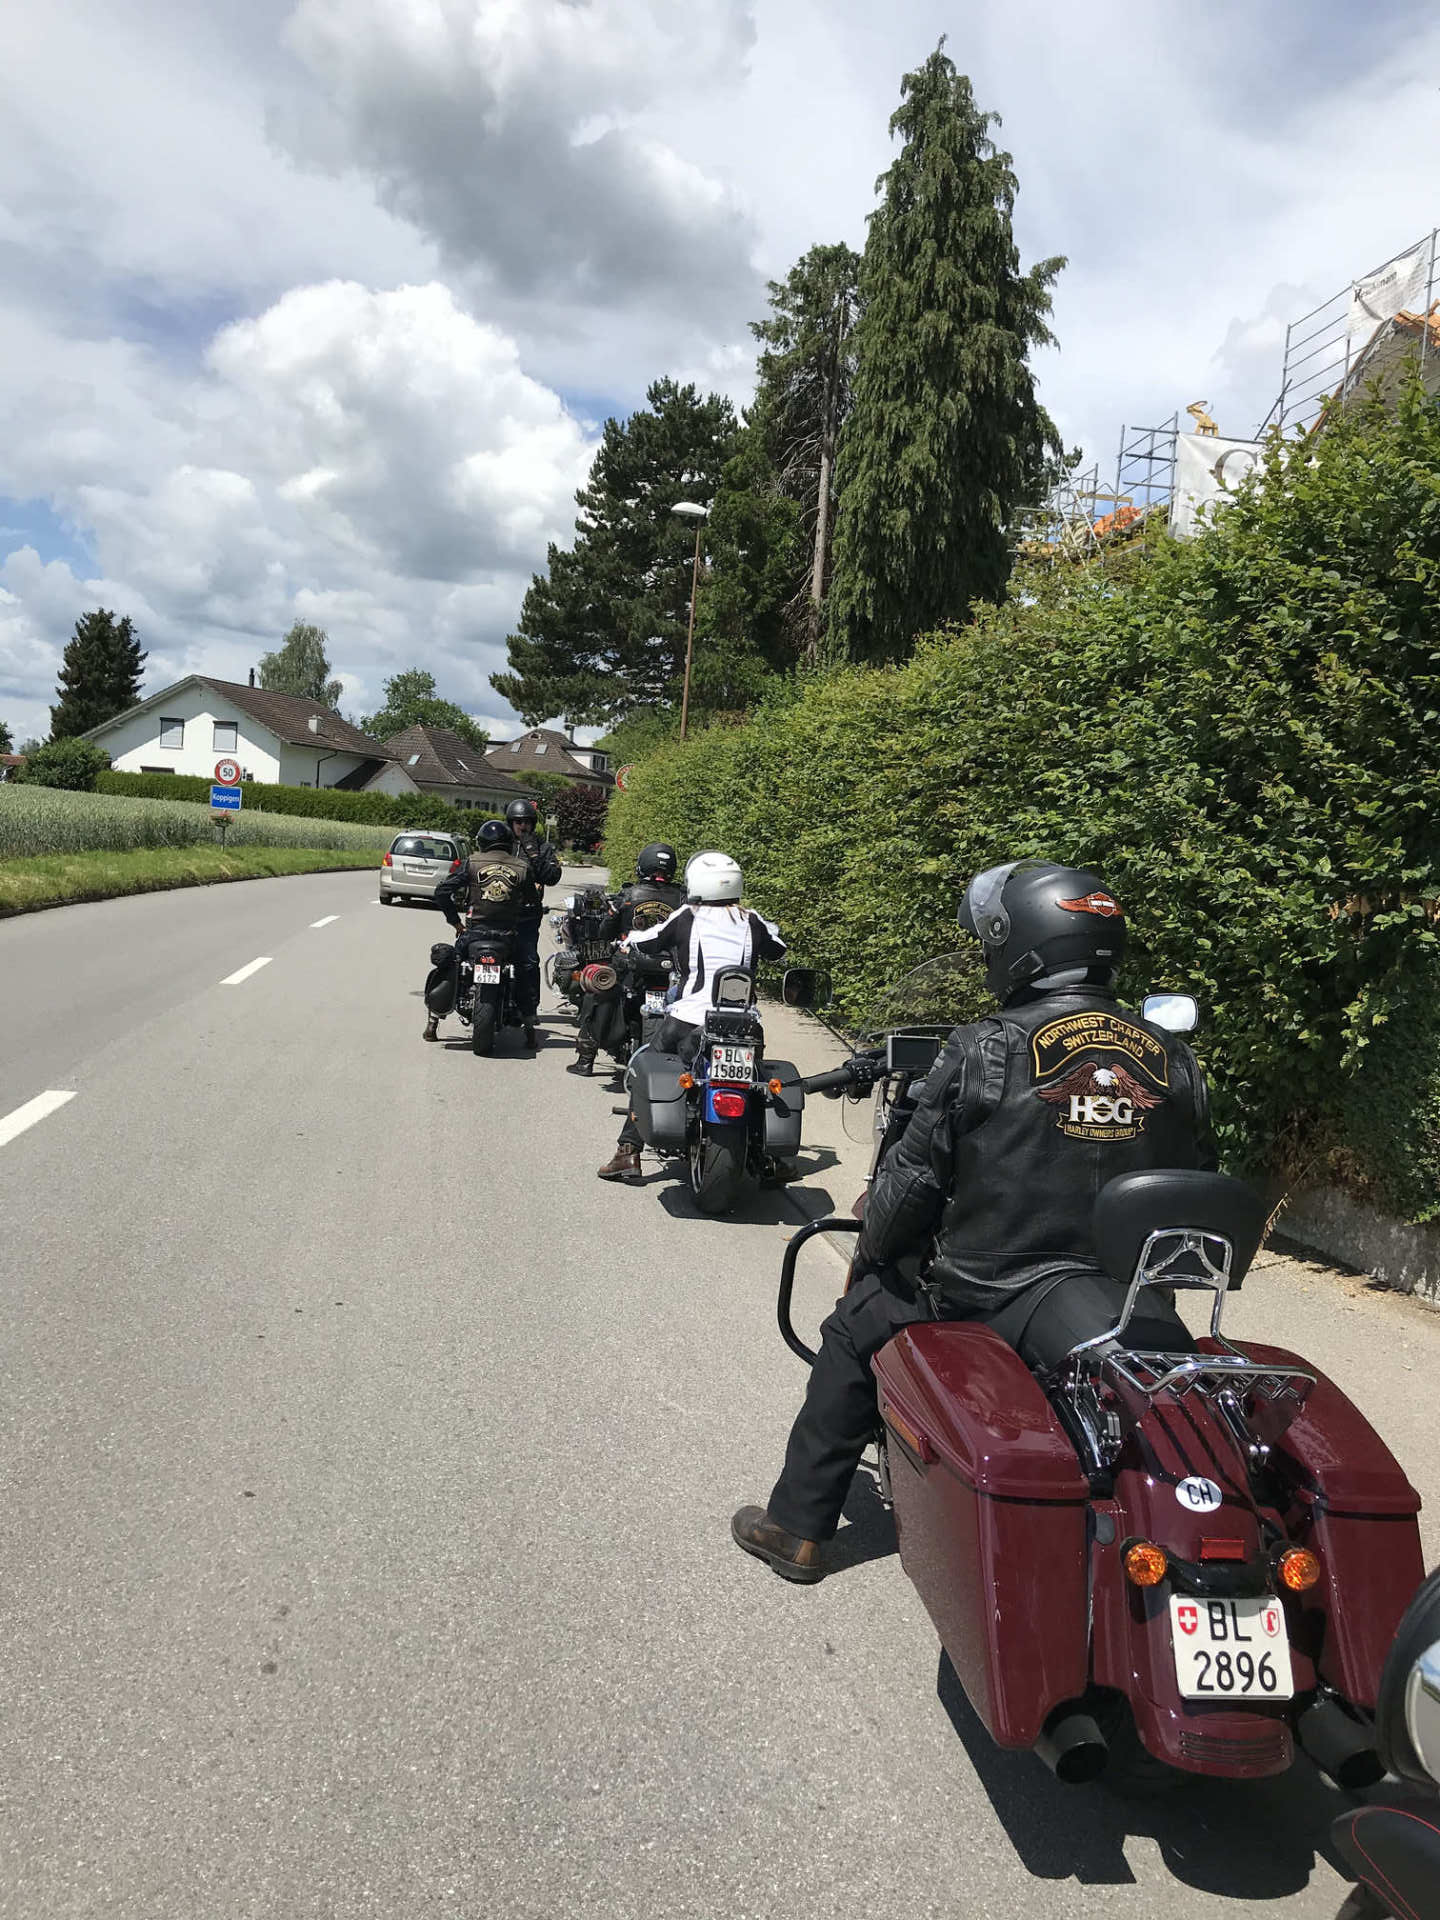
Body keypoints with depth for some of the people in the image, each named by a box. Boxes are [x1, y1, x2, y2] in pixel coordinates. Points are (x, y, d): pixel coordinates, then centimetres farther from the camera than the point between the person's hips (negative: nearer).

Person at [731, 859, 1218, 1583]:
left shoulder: (984, 1049, -11)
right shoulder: (1174, 1060, 2)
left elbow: (912, 1178, -7)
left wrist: (870, 1256, 12)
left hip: (991, 1286, -3)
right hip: (1139, 1296, 4)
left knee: (853, 1333, 21)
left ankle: (796, 1525, 29)